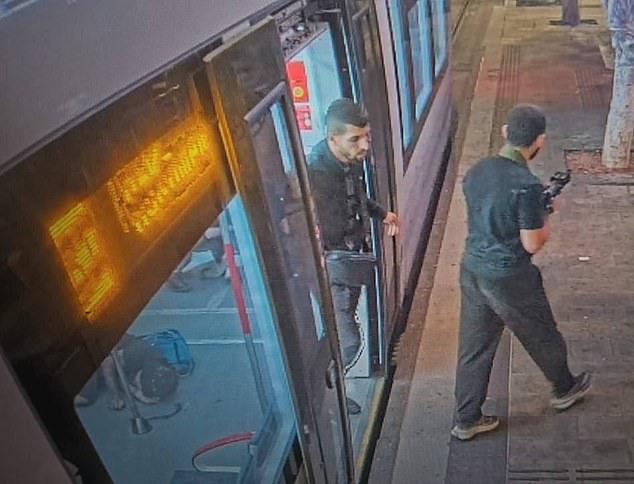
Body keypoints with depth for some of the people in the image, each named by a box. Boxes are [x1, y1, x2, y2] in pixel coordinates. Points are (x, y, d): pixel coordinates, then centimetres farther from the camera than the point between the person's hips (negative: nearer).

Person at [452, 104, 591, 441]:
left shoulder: (476, 171, -2)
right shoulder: (527, 185, -24)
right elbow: (532, 244, -19)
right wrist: (545, 223, 2)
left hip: (472, 270, 6)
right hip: (509, 279, -6)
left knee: (474, 346, 16)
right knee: (542, 337, 21)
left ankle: (466, 420, 27)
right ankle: (565, 389, 47)